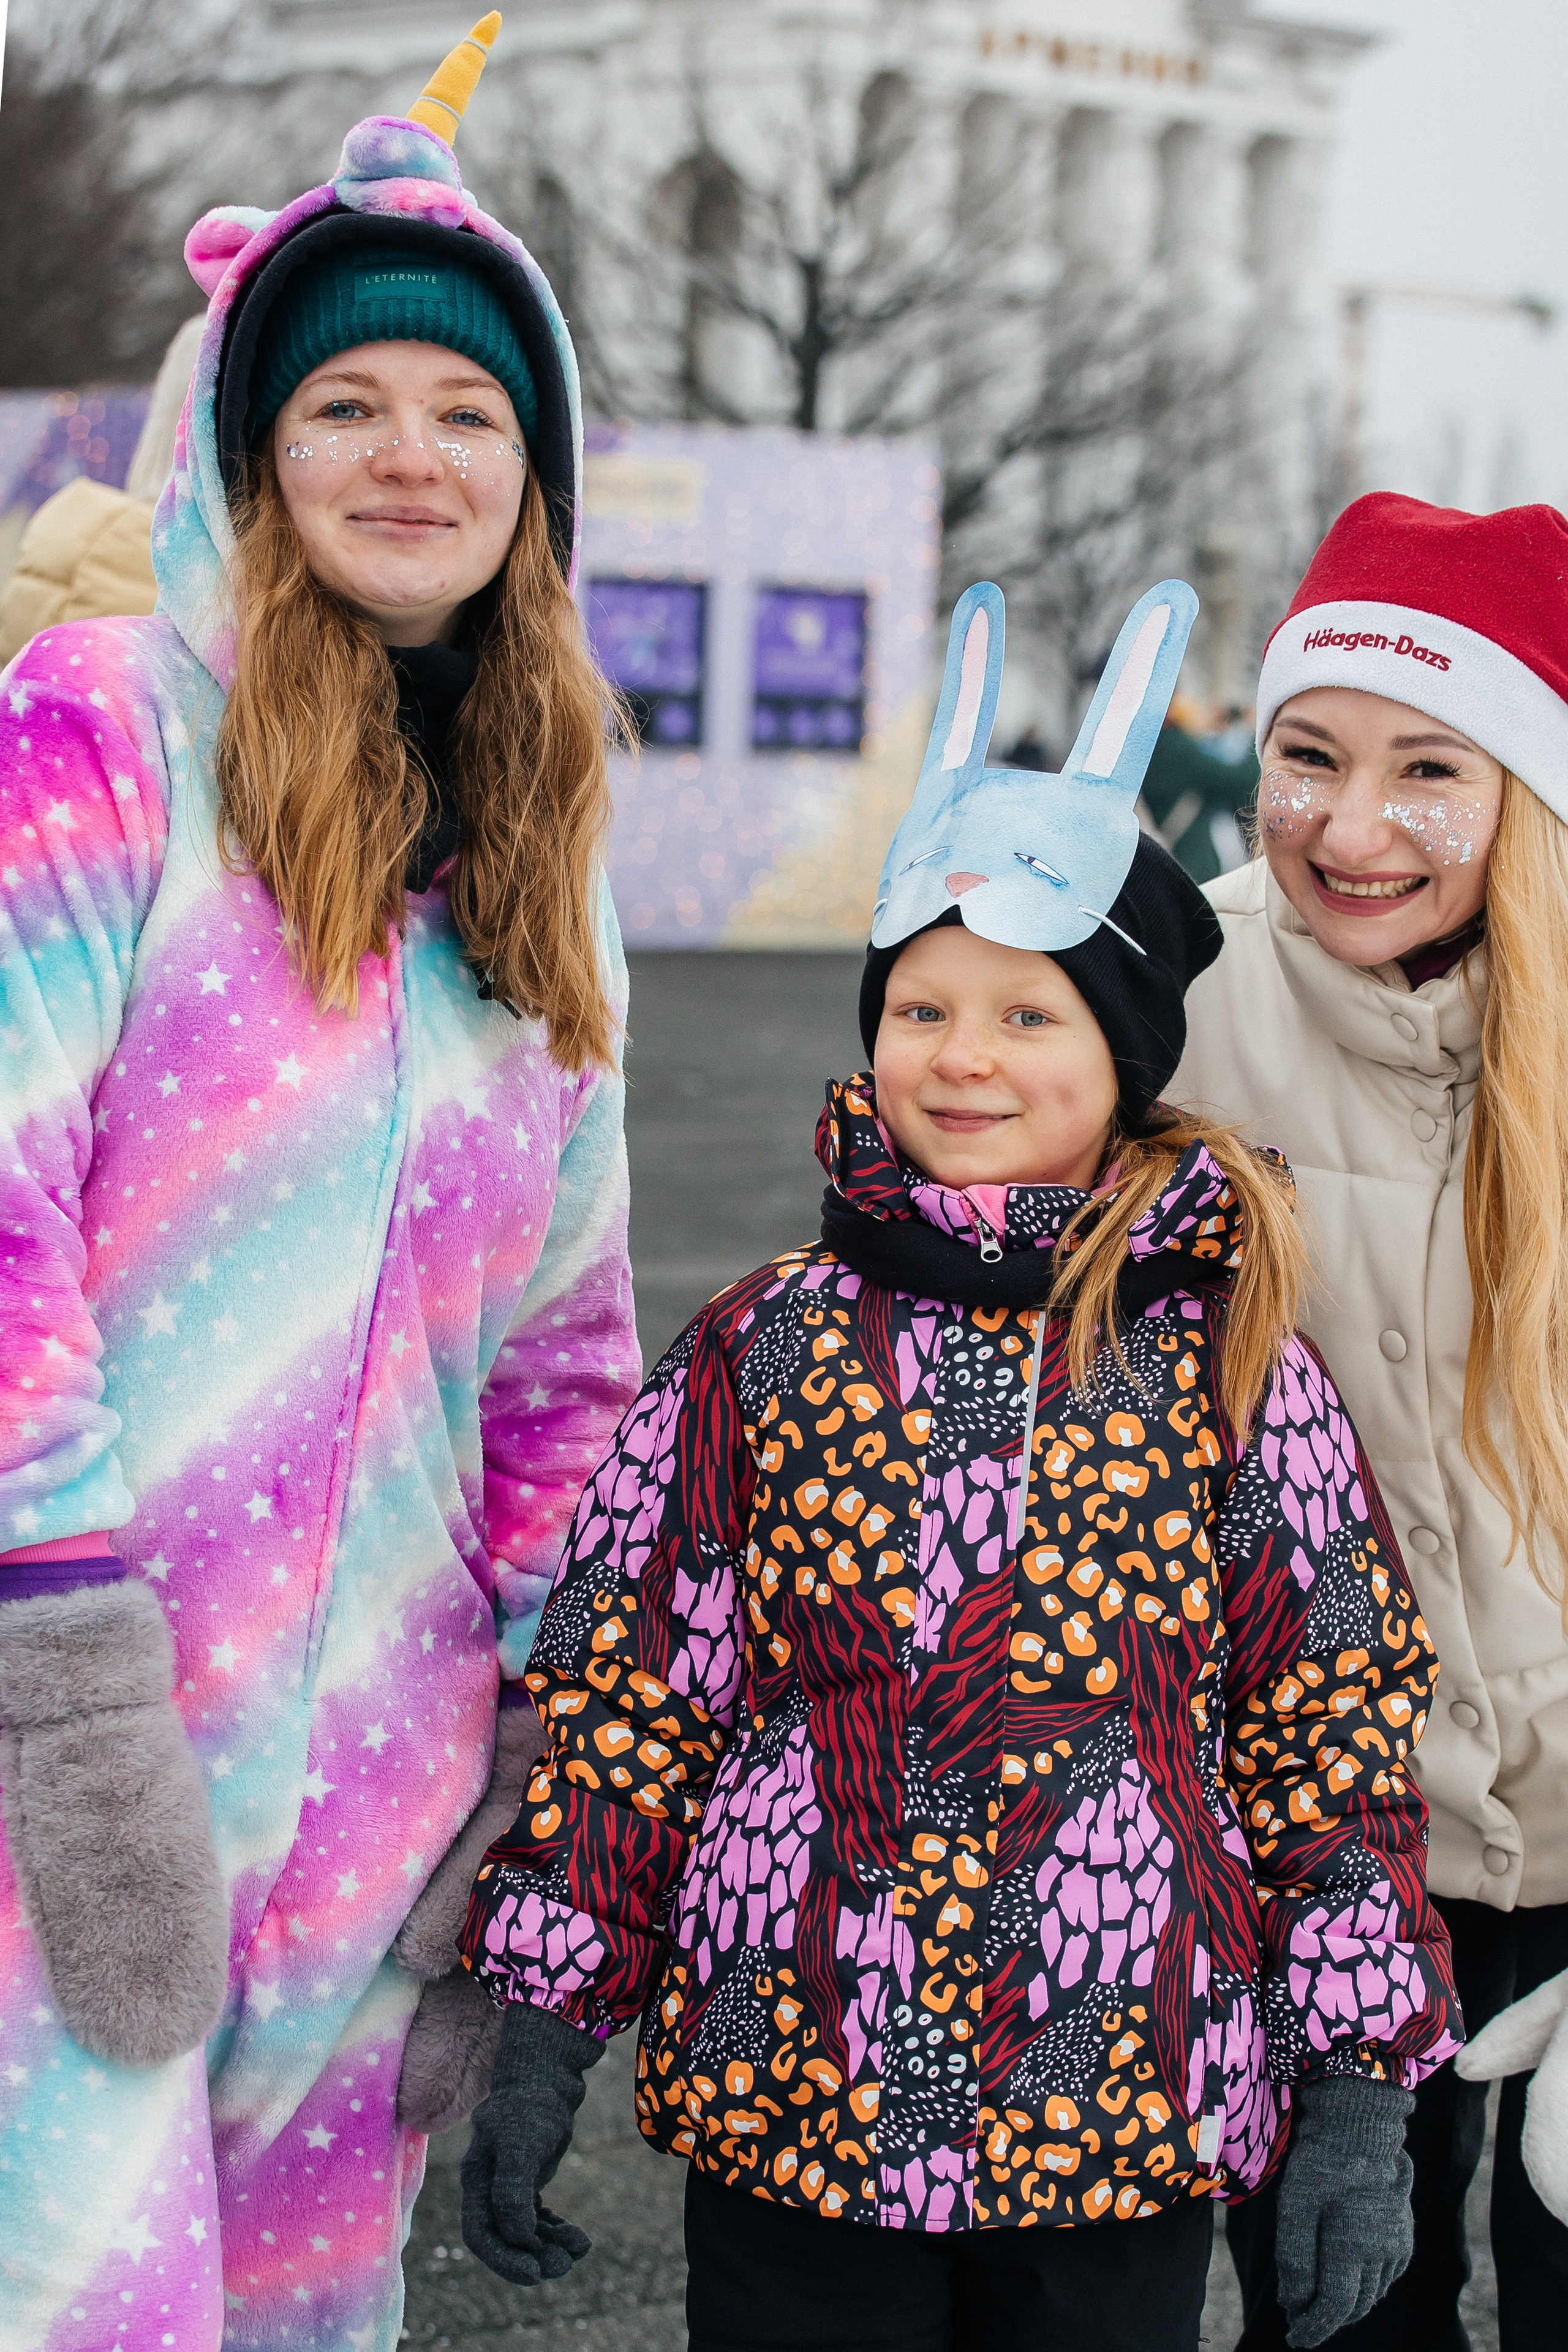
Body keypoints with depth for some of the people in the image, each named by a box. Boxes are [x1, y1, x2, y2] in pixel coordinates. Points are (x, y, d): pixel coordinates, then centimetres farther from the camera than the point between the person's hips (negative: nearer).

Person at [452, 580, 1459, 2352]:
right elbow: (623, 1695, 3)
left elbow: (1333, 1734, 0)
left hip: (1128, 2134, 0)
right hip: (780, 2111, 1)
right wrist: (540, 2042, 4)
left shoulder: (1226, 1367, -3)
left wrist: (1359, 2100, -1)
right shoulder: (758, 1356, -1)